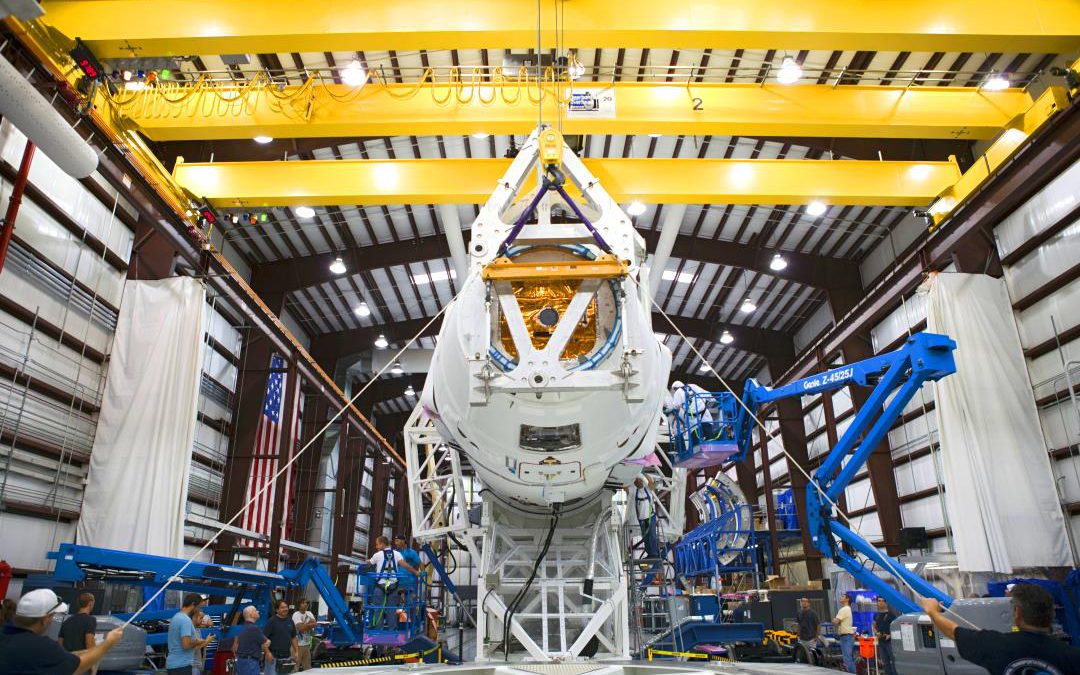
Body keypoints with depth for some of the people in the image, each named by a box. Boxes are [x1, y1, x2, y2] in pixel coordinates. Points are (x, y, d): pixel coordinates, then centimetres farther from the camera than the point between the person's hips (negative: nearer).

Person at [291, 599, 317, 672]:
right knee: (295, 666, -8)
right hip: (298, 644, -7)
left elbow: (314, 624, -2)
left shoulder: (309, 614, 10)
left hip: (307, 644, 7)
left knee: (307, 667, 14)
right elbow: (300, 627, -22)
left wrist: (305, 625, -17)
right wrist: (309, 624, -10)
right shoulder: (296, 615, -11)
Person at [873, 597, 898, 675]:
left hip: (890, 641, -5)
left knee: (893, 661, -8)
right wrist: (876, 633, 0)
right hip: (881, 642, 6)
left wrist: (890, 635, -16)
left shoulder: (891, 614, -3)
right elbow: (874, 627, 20)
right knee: (885, 662, 10)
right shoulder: (876, 615, 12)